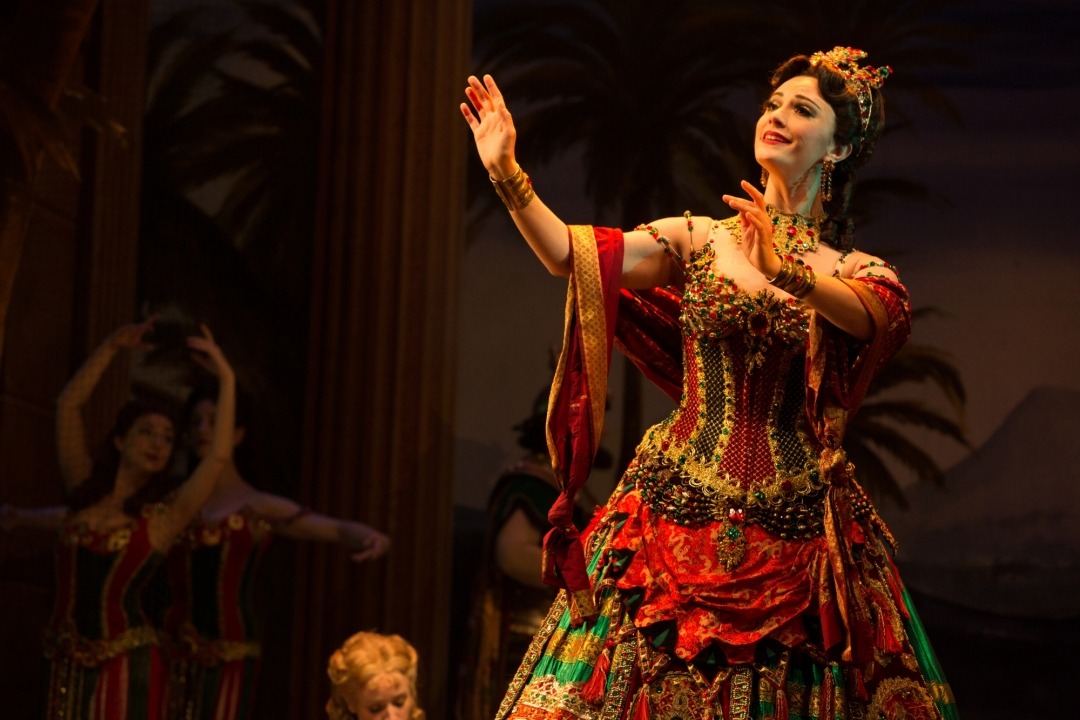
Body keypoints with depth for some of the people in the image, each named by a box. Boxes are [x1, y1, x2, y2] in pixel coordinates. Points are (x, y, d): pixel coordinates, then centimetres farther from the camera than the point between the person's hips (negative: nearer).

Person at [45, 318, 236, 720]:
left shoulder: (164, 512, 0)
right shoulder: (84, 492, 10)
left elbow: (219, 456, -13)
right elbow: (68, 404, 9)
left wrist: (226, 378, -11)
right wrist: (112, 347, 6)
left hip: (126, 662, -4)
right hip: (67, 662, 4)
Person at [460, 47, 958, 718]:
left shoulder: (859, 272, 4)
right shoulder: (700, 239, 8)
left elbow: (881, 316, -22)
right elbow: (573, 256, -4)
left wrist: (786, 273, -40)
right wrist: (506, 172, -16)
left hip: (792, 531, -1)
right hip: (680, 514, 1)